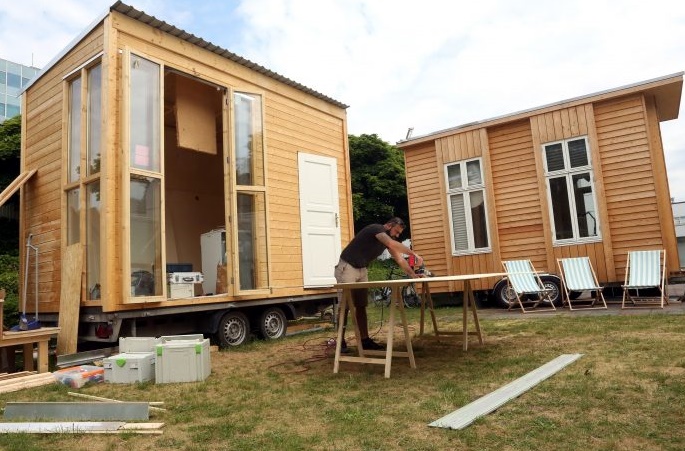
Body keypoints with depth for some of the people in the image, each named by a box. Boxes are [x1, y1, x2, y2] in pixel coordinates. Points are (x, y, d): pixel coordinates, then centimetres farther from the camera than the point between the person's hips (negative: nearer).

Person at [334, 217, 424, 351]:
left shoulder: (388, 239, 7)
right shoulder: (376, 228, -19)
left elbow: (399, 258, 4)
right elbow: (392, 244, -36)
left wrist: (412, 274, -8)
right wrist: (414, 254, -36)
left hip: (362, 270, 9)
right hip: (347, 268, -9)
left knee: (361, 306, 5)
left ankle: (365, 340, 7)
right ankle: (341, 341, 1)